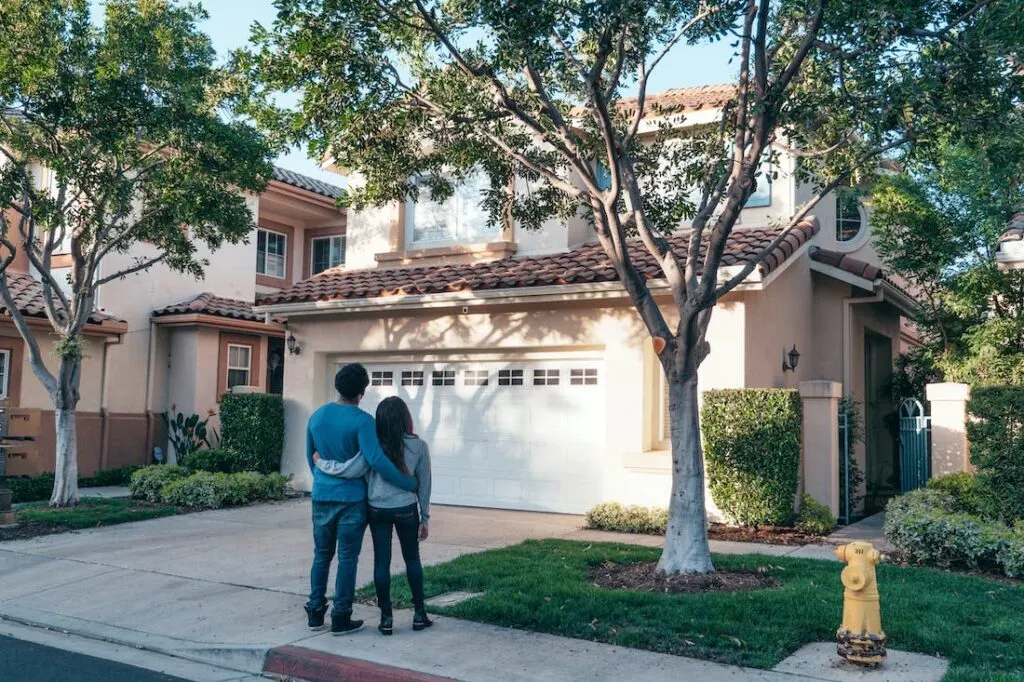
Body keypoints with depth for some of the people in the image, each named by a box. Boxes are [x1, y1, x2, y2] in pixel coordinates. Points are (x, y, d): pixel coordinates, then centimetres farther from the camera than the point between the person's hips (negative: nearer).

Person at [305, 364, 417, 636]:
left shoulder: (317, 416, 5)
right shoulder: (362, 421, -15)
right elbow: (377, 460, -24)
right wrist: (410, 484, -17)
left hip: (321, 497, 5)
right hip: (351, 499, -5)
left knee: (321, 555, 16)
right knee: (347, 558, 3)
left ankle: (316, 613, 20)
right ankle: (340, 618, 8)